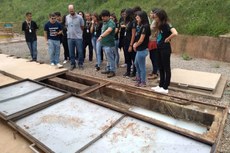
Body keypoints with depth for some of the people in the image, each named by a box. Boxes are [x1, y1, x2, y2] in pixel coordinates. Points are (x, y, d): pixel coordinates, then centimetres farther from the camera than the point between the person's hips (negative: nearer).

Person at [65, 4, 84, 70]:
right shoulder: (67, 17, 5)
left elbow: (82, 27, 3)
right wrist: (69, 31, 11)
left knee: (80, 51, 2)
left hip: (78, 37, -3)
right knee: (71, 52, 8)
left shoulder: (79, 17, -6)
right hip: (70, 37, 3)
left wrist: (78, 32, 10)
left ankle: (80, 64, 18)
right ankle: (72, 64, 20)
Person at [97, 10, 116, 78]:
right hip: (104, 43, 9)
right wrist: (102, 38, 17)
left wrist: (101, 36, -43)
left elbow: (109, 30, -33)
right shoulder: (104, 22, 15)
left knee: (111, 58, -2)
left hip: (109, 44, -9)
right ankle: (109, 69, 28)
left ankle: (113, 71, 8)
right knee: (108, 58, 17)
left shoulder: (111, 22, -14)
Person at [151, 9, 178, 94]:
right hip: (159, 48, 9)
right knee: (161, 68, 14)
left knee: (166, 68, 0)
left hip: (165, 49, -9)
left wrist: (167, 39, -18)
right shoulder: (160, 25, 11)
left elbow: (175, 33, -30)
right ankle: (161, 85, 26)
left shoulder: (166, 24, -16)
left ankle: (165, 88, 8)